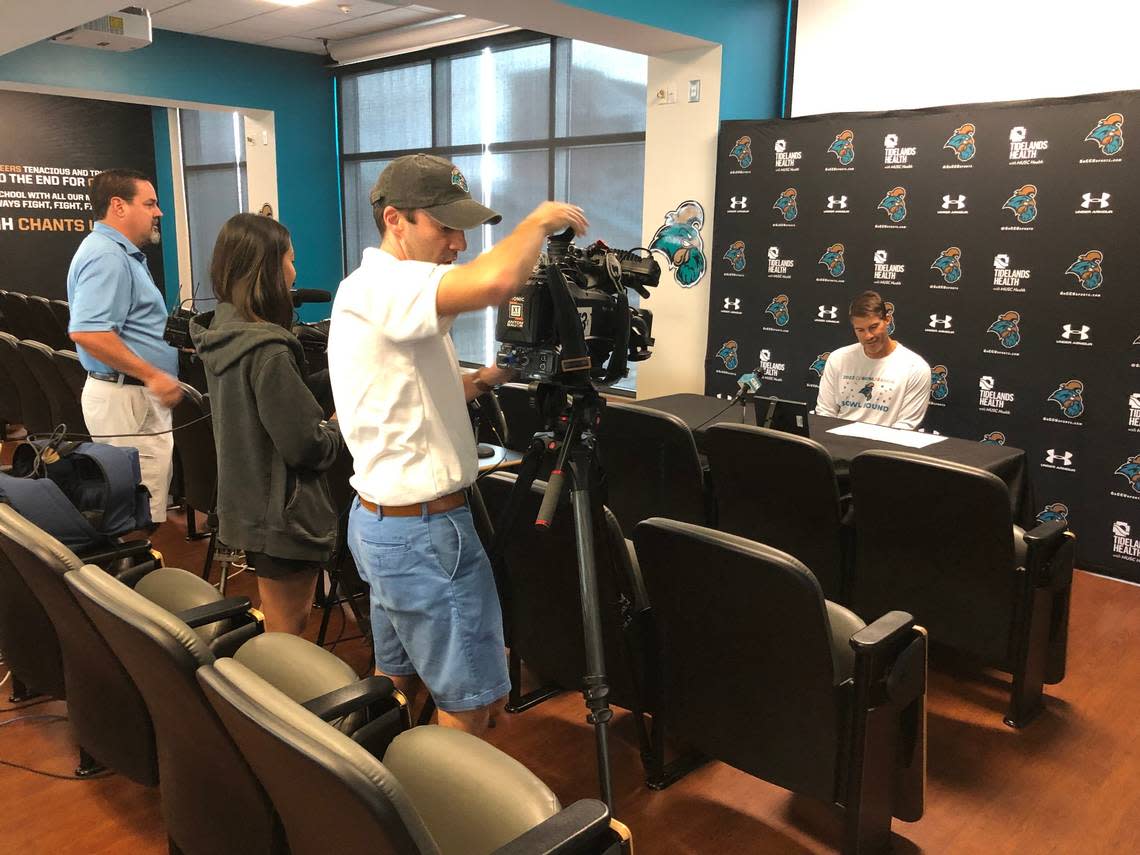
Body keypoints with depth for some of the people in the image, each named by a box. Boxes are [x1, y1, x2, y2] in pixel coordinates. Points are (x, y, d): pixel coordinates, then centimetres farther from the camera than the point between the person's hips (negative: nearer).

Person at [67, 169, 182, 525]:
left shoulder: (122, 253, 18)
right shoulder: (106, 256, -16)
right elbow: (87, 332, -27)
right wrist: (152, 375, -24)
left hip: (138, 393, 11)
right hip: (126, 398, -11)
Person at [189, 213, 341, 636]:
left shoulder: (221, 332, 2)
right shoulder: (267, 350, -25)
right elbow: (303, 446, -23)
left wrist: (321, 422, 7)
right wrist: (338, 429, -3)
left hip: (246, 503, 9)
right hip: (283, 514, -9)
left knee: (280, 625, 25)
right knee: (287, 633, 7)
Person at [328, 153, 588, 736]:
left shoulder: (386, 292, 12)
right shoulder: (378, 288, -21)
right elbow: (496, 280, -39)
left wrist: (483, 380, 5)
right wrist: (540, 220, -20)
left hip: (383, 519, 10)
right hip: (423, 532, -10)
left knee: (398, 679, 22)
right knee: (472, 701, 2)